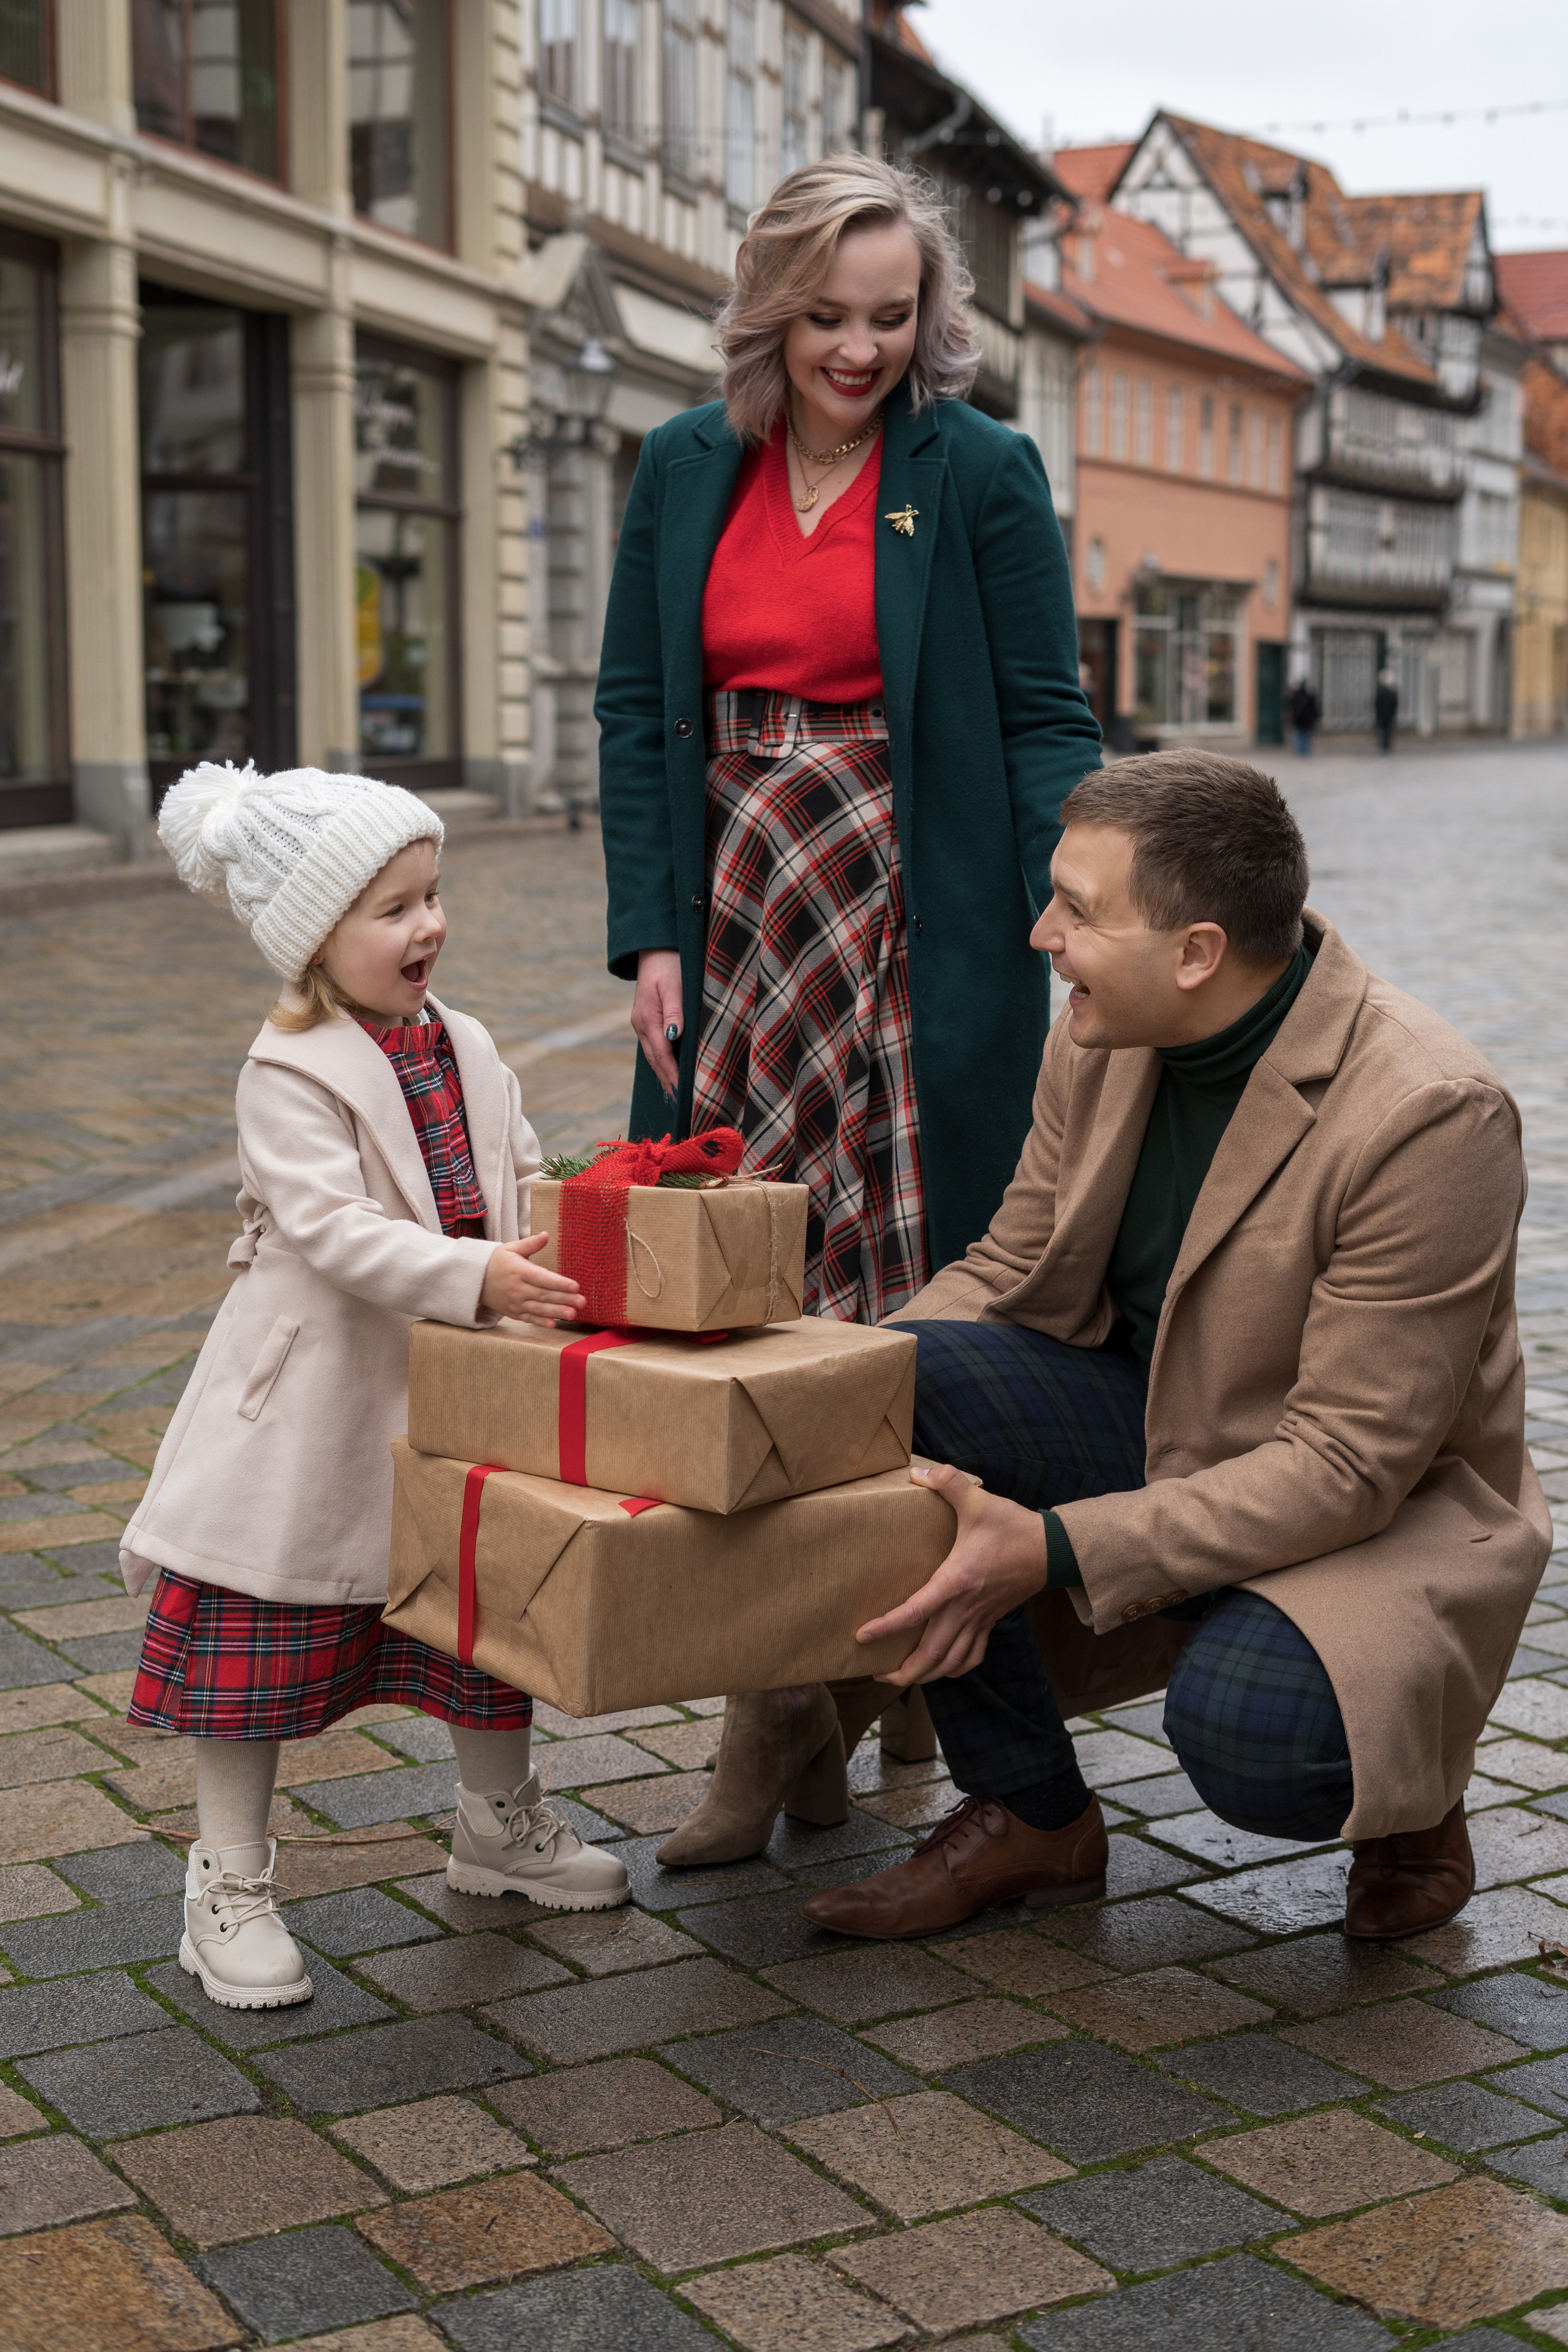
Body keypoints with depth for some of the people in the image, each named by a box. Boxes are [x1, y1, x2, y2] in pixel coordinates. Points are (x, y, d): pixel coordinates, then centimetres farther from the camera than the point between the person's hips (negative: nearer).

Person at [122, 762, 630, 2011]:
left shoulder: (465, 1048, 5)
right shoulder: (289, 1076, -17)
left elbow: (525, 1183, 10)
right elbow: (333, 1231, -27)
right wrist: (476, 1276, -36)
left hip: (456, 1392, 7)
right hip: (313, 1405, -6)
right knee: (261, 1629, 2)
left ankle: (502, 1825, 39)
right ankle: (231, 1884, 16)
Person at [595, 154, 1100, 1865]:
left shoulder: (981, 474, -2)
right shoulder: (687, 470, 9)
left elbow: (1046, 723, -2)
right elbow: (634, 713, 10)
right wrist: (649, 936, 1)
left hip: (919, 939, -3)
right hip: (740, 936, 3)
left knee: (910, 1305, 0)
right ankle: (778, 1723, 9)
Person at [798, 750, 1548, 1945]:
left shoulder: (1429, 1116, -28)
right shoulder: (1102, 1039, -7)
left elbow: (1348, 1467, -27)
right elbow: (1010, 1272, 4)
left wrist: (1056, 1549, -32)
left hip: (1384, 1515, -6)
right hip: (1155, 1426, 6)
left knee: (1243, 1733, -36)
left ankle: (1409, 1795, 4)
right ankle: (1029, 1817, -1)